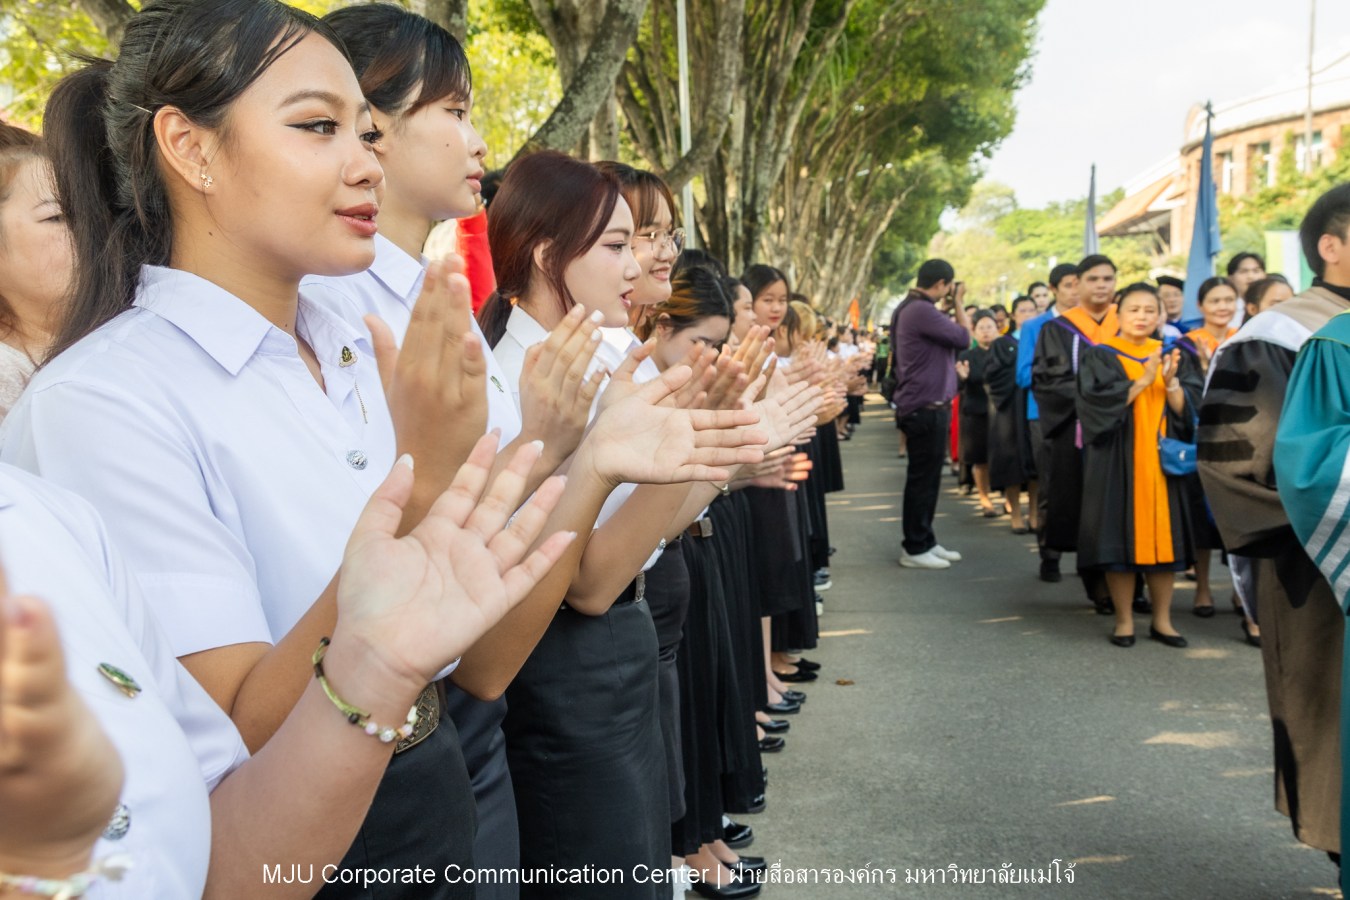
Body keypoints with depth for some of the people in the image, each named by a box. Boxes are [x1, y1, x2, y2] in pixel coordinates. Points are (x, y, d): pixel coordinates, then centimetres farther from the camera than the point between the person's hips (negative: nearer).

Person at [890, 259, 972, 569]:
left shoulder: (915, 308, 13)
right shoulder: (921, 310, -20)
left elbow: (948, 334, 14)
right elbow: (964, 338, -14)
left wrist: (951, 306, 10)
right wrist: (957, 303, -1)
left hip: (926, 405, 10)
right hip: (925, 408, -10)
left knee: (927, 477, 15)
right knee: (922, 479, -3)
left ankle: (925, 541, 24)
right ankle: (915, 549, 5)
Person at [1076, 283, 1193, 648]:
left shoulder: (1168, 356, 12)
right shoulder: (1100, 356, 0)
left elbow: (1183, 413, 5)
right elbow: (1101, 405, -14)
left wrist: (1171, 382, -13)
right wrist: (1143, 380, -18)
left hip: (1161, 462, 4)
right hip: (1118, 462, -4)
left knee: (1162, 536, 4)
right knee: (1122, 536, -3)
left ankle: (1162, 620, 13)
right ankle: (1124, 620, 8)